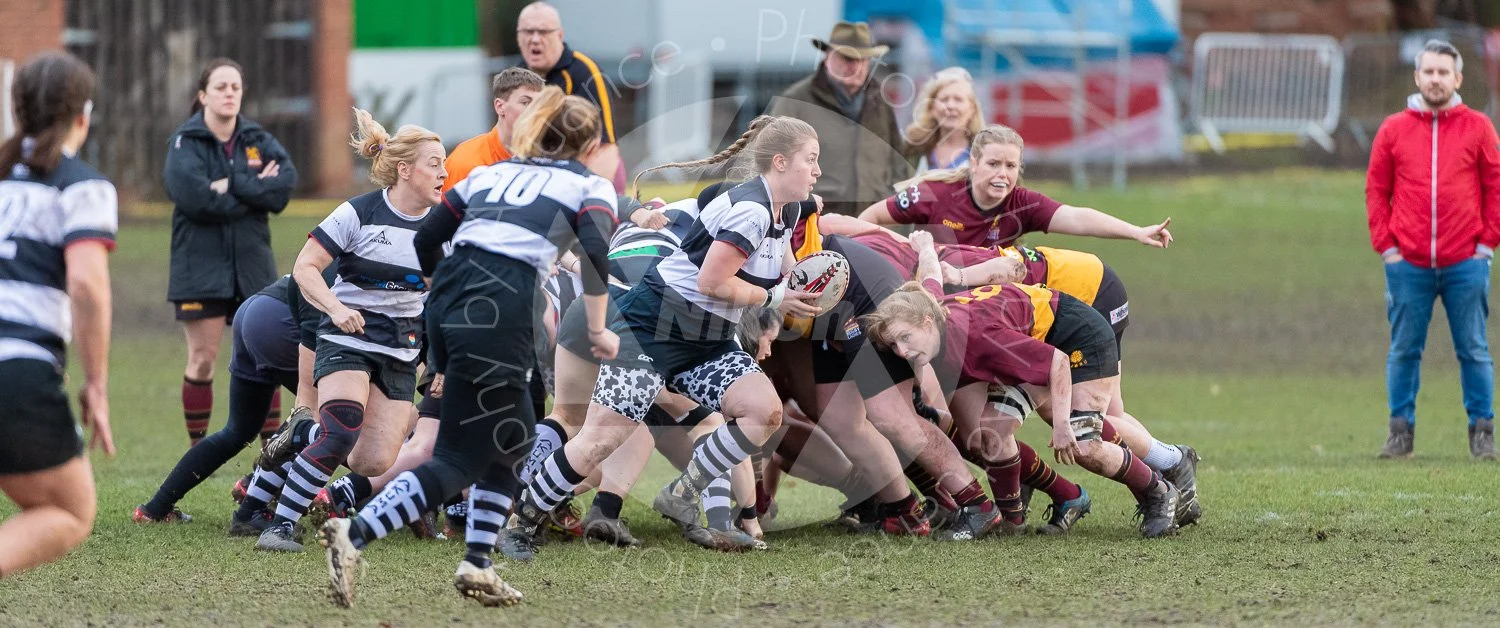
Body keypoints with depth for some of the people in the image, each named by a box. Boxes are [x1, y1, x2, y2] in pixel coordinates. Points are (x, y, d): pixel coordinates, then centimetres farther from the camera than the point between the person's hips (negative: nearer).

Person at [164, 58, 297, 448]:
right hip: (201, 267, -3)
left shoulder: (257, 139, 6)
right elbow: (191, 194, -23)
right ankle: (197, 449, 11)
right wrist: (255, 191, -15)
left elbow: (286, 182, -10)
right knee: (202, 360, 0)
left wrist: (232, 185, -19)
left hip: (252, 266, 3)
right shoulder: (185, 142, -6)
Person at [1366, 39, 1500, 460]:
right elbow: (1376, 190, 9)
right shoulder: (1393, 130, 6)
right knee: (1404, 350, 3)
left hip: (1466, 263, -1)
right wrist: (1385, 245, 1)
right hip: (1408, 265, 1)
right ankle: (1400, 431, 8)